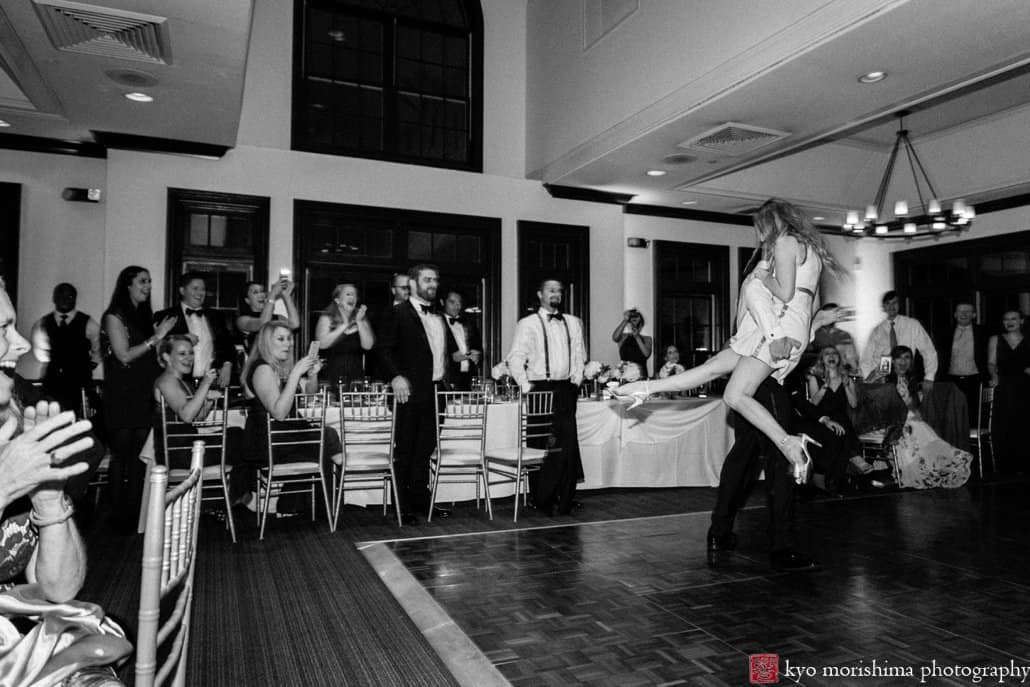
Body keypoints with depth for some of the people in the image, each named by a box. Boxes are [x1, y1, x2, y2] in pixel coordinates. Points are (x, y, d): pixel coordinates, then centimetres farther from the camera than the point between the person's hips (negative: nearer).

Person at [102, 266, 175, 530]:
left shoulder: (144, 315, 15)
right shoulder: (115, 316, -3)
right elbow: (124, 356, -9)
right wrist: (155, 338, -12)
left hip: (145, 394, 6)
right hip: (122, 397, -6)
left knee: (139, 456, 5)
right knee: (121, 455, -1)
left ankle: (135, 515, 10)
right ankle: (119, 517, 6)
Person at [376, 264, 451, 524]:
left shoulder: (439, 317, 18)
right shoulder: (398, 313, -2)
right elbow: (385, 350, -8)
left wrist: (445, 381, 9)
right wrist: (396, 376, -22)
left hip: (435, 391, 6)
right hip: (410, 391, -6)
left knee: (426, 449, 12)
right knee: (405, 451, 1)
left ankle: (420, 499, 22)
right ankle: (403, 506, 8)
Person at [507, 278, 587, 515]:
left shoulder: (573, 323, 16)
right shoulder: (528, 324, 2)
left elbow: (579, 354, 18)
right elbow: (516, 357, -3)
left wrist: (577, 379, 6)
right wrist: (524, 383, -13)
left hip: (566, 389, 4)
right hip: (540, 388, -3)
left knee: (568, 443, 0)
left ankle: (565, 499, 10)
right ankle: (542, 501, 9)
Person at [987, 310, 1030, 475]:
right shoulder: (995, 340, 10)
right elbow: (991, 363, 4)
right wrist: (994, 376, -12)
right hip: (1003, 388, 0)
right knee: (1002, 426, -6)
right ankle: (1003, 465, 2)